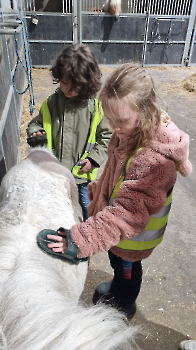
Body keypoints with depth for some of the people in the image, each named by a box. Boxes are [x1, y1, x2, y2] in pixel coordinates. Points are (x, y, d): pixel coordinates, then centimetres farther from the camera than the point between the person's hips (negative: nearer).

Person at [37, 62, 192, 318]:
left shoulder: (156, 158, -38)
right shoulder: (129, 134, -10)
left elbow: (128, 213, -41)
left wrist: (81, 241, -43)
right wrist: (96, 191, 17)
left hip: (134, 236, -7)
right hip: (114, 220, 7)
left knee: (127, 268, 23)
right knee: (117, 261, 32)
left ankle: (124, 306, 55)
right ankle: (117, 286, 64)